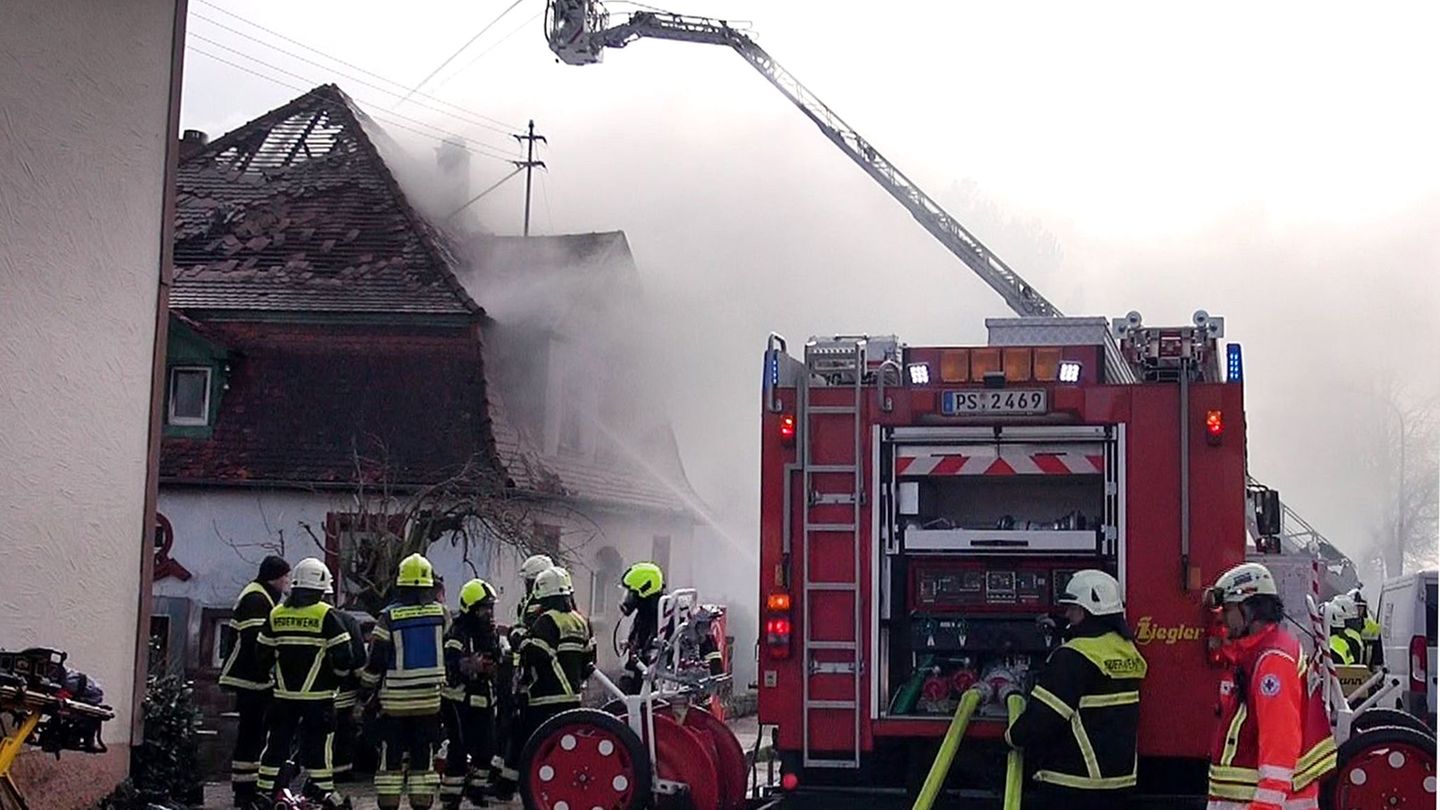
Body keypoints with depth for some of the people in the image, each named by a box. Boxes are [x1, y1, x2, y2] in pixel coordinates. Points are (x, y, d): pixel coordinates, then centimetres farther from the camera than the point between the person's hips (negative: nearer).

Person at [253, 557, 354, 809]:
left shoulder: (276, 614, 5)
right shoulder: (326, 615, -9)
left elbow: (263, 655, 10)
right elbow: (342, 656, -12)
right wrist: (337, 676, 6)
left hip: (284, 694, 4)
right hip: (317, 694, -4)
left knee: (277, 742, 11)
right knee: (318, 744, 1)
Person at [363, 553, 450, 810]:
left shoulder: (389, 616, -7)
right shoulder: (441, 613, -1)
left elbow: (376, 659, -5)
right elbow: (450, 650, 9)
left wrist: (367, 686, 9)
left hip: (395, 700, -2)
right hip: (430, 698, 2)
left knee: (391, 758, 6)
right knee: (424, 758, 8)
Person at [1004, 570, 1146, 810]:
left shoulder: (1074, 657, -19)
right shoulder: (1127, 651, 10)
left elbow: (1044, 715, -20)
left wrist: (1016, 736, -2)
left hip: (1078, 776, -9)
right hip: (1117, 772, 9)